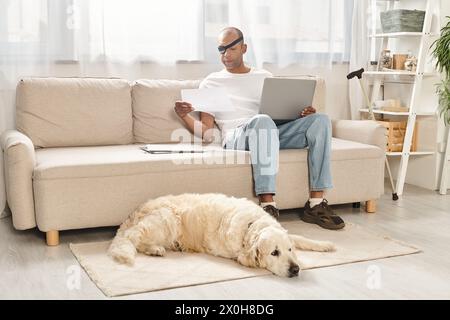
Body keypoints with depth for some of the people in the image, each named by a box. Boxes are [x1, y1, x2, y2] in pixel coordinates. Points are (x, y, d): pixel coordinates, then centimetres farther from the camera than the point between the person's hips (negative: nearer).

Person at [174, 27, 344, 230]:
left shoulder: (265, 77, 26)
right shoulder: (211, 82, 17)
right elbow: (206, 132, 9)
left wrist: (301, 115, -1)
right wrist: (184, 116, -10)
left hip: (274, 132, 4)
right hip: (236, 136, -4)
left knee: (320, 120, -20)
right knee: (262, 120, -39)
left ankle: (316, 204, -25)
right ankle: (267, 204, -42)